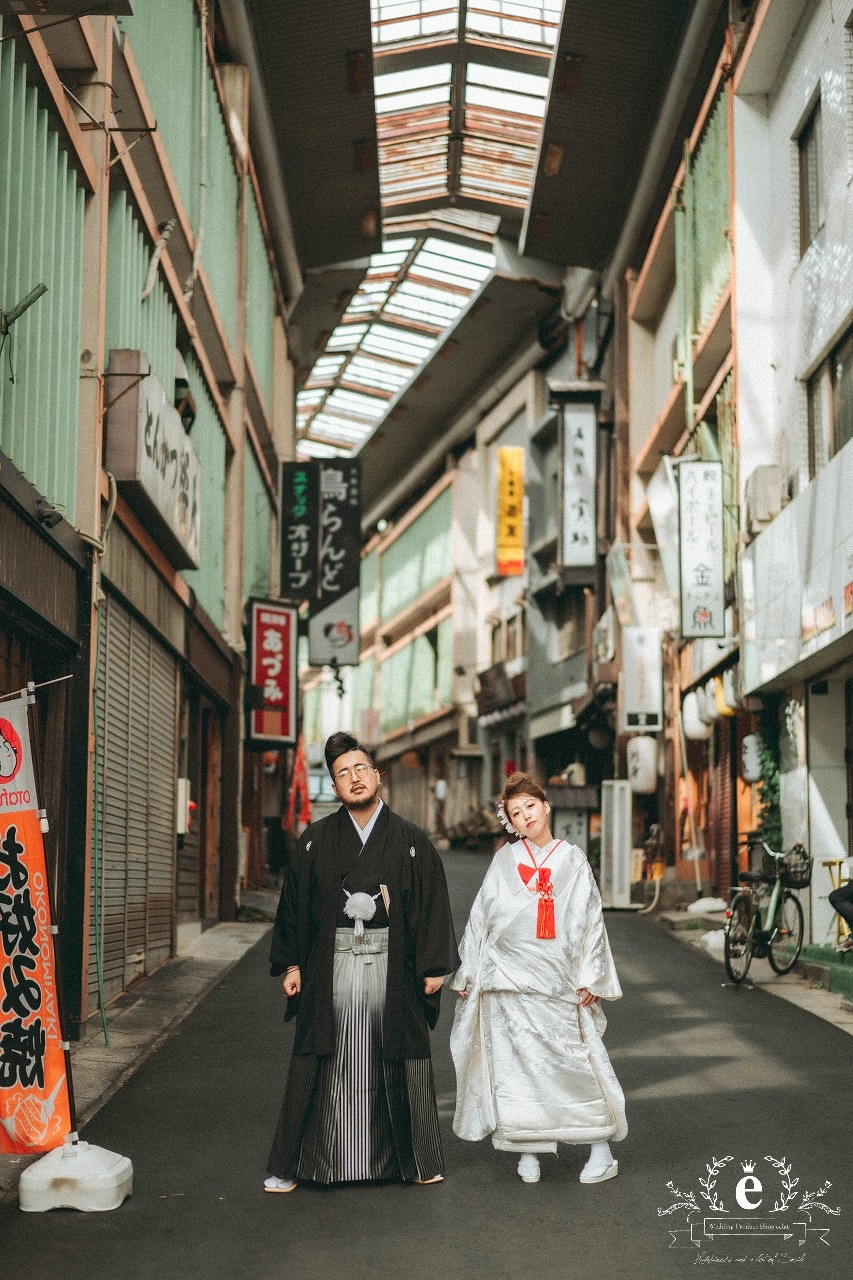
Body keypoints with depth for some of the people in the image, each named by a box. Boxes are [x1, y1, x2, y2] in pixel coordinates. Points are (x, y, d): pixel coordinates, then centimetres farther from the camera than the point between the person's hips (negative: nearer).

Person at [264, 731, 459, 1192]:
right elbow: (293, 902, 6)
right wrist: (291, 964, 1)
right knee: (323, 1066, 1)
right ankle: (293, 1165, 9)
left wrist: (434, 966, -3)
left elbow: (433, 904, 3)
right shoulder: (316, 840, 5)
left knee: (398, 1063, 7)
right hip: (331, 967, 0)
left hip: (391, 966, 0)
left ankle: (416, 1160, 22)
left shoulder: (410, 841, 3)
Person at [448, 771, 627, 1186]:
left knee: (577, 1059, -4)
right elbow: (480, 917, 11)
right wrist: (470, 972, 9)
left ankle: (602, 1151, 3)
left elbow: (590, 919, 5)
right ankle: (527, 1152, 8)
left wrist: (588, 977, 0)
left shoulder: (572, 860, 6)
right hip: (508, 977, 1)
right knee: (515, 1063, 0)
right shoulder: (505, 860, 8)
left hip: (557, 977, -1)